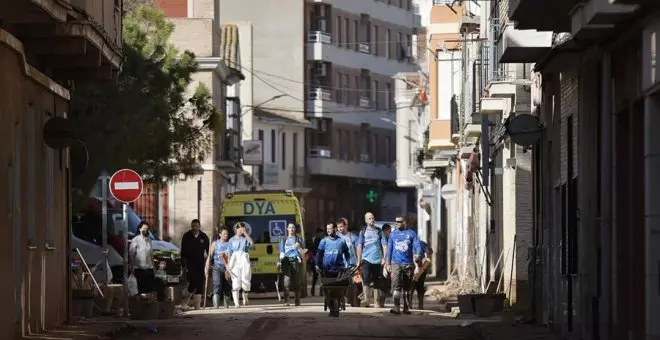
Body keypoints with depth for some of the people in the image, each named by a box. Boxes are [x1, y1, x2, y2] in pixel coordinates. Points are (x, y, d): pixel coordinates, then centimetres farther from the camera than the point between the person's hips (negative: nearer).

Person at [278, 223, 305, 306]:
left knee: (296, 281, -3)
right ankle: (286, 301, -18)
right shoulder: (284, 240, 18)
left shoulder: (298, 239, 16)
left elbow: (302, 251, 11)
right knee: (287, 280, -13)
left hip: (296, 261, 0)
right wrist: (280, 261, 3)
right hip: (286, 261, 0)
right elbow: (282, 252, 16)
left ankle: (297, 301, 1)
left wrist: (299, 247, -9)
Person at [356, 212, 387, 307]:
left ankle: (377, 301, 16)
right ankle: (365, 299, -25)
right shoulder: (363, 232, 8)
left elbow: (384, 246, 6)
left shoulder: (379, 231, 9)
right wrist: (359, 260, -2)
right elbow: (359, 247, 6)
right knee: (366, 279, -18)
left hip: (377, 260, 2)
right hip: (366, 259, -2)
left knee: (376, 281, 8)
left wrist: (384, 258, -6)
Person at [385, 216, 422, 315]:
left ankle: (406, 307, 17)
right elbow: (389, 249, 15)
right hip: (396, 263, 0)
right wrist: (388, 263, 11)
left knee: (407, 287, 7)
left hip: (408, 264, 0)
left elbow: (417, 246, -4)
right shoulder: (393, 234, 11)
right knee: (396, 285, -16)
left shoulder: (411, 233, 5)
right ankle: (397, 307, -22)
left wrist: (417, 255, -24)